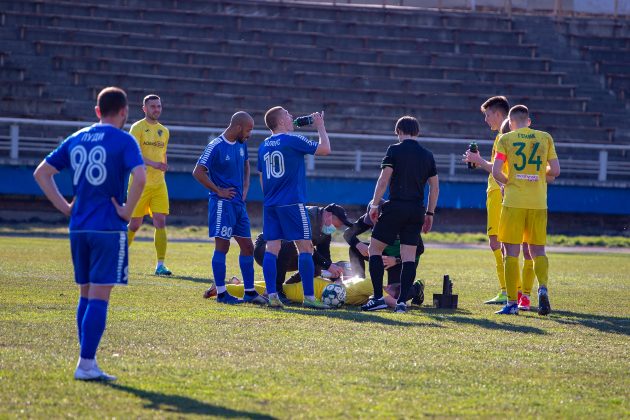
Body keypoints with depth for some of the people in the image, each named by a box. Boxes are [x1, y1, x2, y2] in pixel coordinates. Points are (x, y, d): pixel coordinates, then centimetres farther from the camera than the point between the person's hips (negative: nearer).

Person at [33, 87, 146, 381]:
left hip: (78, 227, 6)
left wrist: (65, 207, 12)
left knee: (86, 295, 14)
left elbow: (41, 173, 14)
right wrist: (127, 211, -10)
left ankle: (88, 362, 16)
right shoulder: (124, 141, -6)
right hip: (109, 229, -6)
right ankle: (86, 364, -10)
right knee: (99, 297, -6)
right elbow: (140, 178, -22)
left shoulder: (76, 139, 12)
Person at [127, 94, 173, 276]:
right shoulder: (137, 128, -5)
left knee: (160, 222, -6)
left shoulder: (164, 131, 14)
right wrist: (153, 164, -27)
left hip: (159, 185, 5)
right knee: (135, 224, 1)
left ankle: (160, 265, -7)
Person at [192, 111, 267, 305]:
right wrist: (218, 191, -14)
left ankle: (250, 291, 16)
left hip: (238, 203, 8)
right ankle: (221, 293, 0)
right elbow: (198, 172, -17)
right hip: (222, 203, -8)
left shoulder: (241, 144, 9)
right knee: (222, 246, -5)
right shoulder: (216, 146, -14)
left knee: (247, 247, 9)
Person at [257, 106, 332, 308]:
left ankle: (272, 296, -3)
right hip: (292, 203, -7)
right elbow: (325, 149, -5)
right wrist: (320, 126, 8)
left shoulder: (264, 146, 13)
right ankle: (309, 297, -6)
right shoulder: (292, 140, -8)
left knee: (272, 248, 3)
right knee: (305, 247, -3)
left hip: (270, 205, 7)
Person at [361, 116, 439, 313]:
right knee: (409, 256, 5)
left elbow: (384, 180, -8)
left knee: (374, 248, 5)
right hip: (417, 209, 4)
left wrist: (374, 204, -1)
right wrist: (430, 213, 20)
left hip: (395, 206, -4)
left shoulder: (394, 150, -2)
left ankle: (378, 297, -4)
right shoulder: (427, 155, 12)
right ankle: (402, 301, -2)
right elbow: (434, 187, 13)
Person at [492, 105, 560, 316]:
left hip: (514, 202, -2)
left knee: (512, 252, 3)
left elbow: (496, 172, -7)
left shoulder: (506, 139, 0)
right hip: (539, 202, 2)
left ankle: (512, 303, 0)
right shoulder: (545, 138, 7)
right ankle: (542, 288, -15)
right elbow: (555, 170, 5)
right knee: (538, 251, 11)